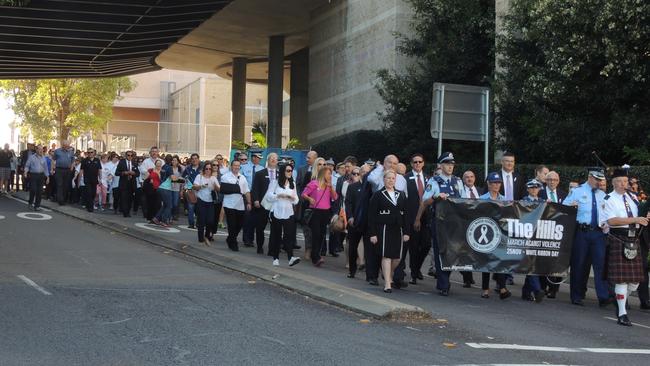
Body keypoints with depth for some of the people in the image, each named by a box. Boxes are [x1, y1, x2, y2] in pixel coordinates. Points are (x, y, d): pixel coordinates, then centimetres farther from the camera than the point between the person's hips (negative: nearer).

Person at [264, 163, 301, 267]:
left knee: (289, 235, -11)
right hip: (276, 212, -2)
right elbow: (268, 196, -5)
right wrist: (279, 195, -17)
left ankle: (291, 258, -22)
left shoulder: (293, 184, 14)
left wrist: (293, 197, -7)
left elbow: (296, 200, 15)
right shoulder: (275, 182, 2)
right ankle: (276, 258, 12)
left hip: (288, 213, 2)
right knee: (276, 236, 3)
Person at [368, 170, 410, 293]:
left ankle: (389, 277, 28)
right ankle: (387, 284, -5)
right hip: (384, 228, -4)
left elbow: (405, 214, 12)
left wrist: (406, 232, 5)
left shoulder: (401, 195, 12)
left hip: (398, 229, 4)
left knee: (397, 257, 3)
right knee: (386, 256, -7)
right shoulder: (378, 195, 0)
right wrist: (373, 233, -9)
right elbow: (371, 215, -3)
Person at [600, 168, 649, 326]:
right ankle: (622, 314, 0)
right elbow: (612, 220, -17)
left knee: (635, 279, 6)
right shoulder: (609, 199, -5)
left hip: (634, 240, 6)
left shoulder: (633, 198, 15)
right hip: (618, 241, -6)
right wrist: (634, 220, -20)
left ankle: (621, 299, 32)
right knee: (622, 278, -6)